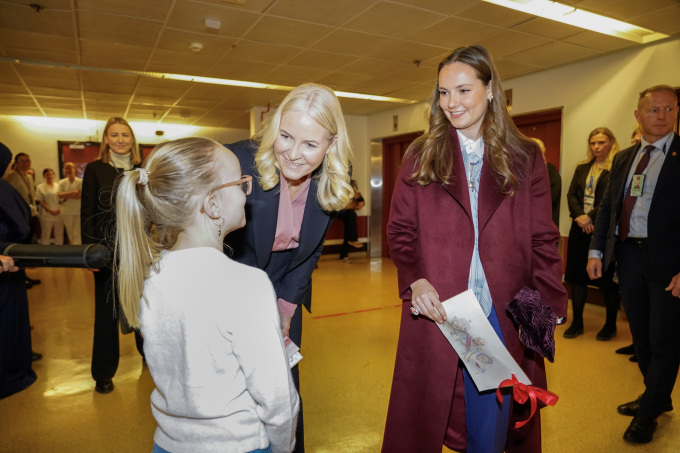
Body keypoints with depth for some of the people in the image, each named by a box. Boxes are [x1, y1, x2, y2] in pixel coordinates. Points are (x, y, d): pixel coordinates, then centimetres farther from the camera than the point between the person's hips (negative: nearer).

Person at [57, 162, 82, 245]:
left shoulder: (80, 181, -2)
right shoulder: (62, 182, 8)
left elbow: (80, 195, -11)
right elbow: (59, 195, -4)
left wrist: (67, 196, -13)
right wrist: (72, 193, -16)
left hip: (78, 210, -3)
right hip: (66, 211, 3)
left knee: (77, 233, -8)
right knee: (70, 233, 10)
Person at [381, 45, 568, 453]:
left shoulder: (525, 159, 6)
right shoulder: (421, 157, 5)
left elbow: (543, 240, 4)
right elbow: (400, 232, 3)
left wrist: (549, 305, -8)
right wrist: (415, 281, -14)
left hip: (504, 317, 1)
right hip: (436, 313, 0)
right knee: (424, 420, 11)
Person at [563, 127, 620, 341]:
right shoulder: (582, 168, 14)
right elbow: (571, 194, 6)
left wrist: (591, 217, -18)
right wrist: (579, 216, -11)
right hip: (580, 228, 5)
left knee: (607, 276, 2)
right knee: (578, 274, 7)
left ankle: (610, 324, 18)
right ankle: (577, 322, 17)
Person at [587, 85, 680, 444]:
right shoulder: (623, 159, 11)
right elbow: (607, 207, 11)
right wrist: (596, 251, 2)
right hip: (628, 256, 6)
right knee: (640, 334, 17)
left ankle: (648, 414, 24)